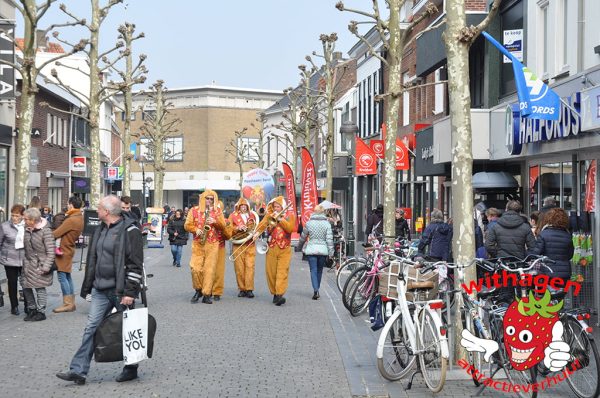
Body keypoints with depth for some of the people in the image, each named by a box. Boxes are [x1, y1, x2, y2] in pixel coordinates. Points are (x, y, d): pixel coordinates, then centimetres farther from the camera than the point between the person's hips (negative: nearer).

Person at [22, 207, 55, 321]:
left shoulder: (45, 231, -13)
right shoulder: (27, 230, 5)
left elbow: (51, 251, -14)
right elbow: (25, 247, 14)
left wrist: (46, 267, -17)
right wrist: (25, 261, 7)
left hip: (40, 264, -6)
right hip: (28, 264, 6)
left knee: (40, 288, 0)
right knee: (26, 287, 8)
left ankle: (41, 312, 12)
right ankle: (32, 309, 24)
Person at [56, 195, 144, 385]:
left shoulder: (129, 230, -13)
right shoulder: (100, 229, 13)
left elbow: (136, 265, -16)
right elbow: (93, 260, 20)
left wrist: (130, 292, -20)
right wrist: (87, 287, 17)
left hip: (120, 291, -7)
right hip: (101, 290, 7)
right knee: (91, 328, 2)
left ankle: (131, 368, 22)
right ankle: (78, 371, 1)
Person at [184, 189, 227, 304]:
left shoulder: (218, 211, 12)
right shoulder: (194, 210, 9)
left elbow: (223, 226, 8)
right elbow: (187, 225, 6)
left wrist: (215, 222, -11)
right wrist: (196, 230, -12)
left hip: (213, 244, 0)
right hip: (197, 243, 0)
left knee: (209, 269, -4)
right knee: (195, 268, -9)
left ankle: (207, 294, 0)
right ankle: (198, 290, 13)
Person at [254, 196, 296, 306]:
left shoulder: (290, 214, 7)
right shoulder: (270, 214, 11)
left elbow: (290, 228, -8)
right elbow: (263, 223, -6)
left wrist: (280, 218, -10)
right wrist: (257, 231, -25)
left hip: (284, 248, -3)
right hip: (271, 248, 3)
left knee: (282, 271, -12)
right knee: (271, 272, 3)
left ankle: (280, 294, -21)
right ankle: (274, 293, 14)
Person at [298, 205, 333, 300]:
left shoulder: (309, 223, -1)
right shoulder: (327, 223, -2)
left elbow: (303, 237, 10)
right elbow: (329, 239, -5)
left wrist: (300, 245, 29)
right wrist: (331, 252, -1)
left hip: (311, 250, -1)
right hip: (323, 250, 1)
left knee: (313, 270, -1)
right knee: (319, 270, 15)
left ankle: (315, 290, -16)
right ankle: (316, 290, 23)